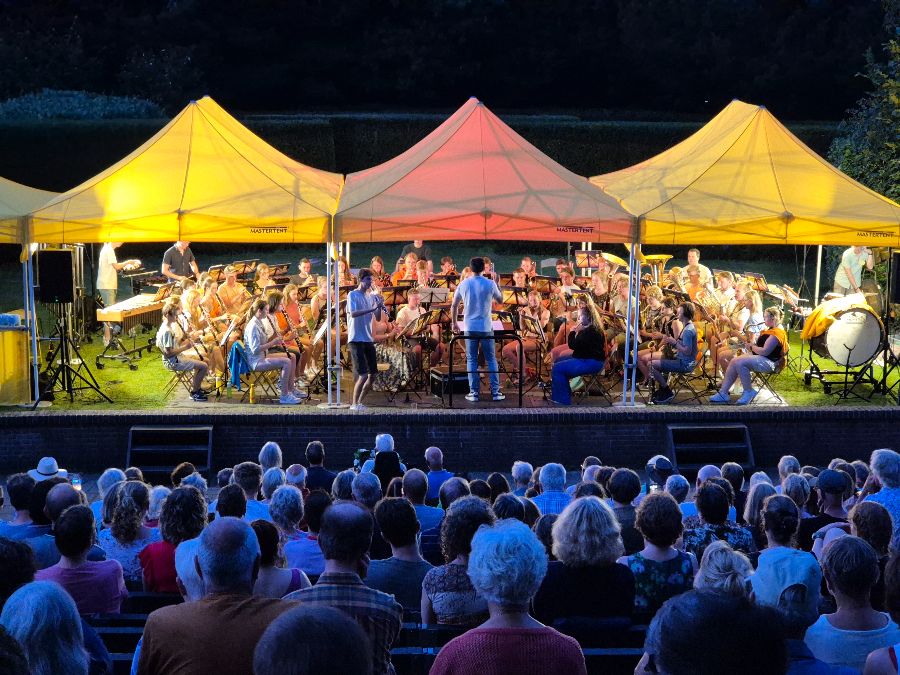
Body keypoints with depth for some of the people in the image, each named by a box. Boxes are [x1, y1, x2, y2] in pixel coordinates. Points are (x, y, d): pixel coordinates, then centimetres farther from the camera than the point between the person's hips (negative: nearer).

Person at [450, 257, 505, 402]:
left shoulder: (463, 284, 0)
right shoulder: (490, 284, -5)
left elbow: (454, 306, 4)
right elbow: (500, 300, 10)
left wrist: (454, 323, 15)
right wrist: (496, 284, 20)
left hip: (470, 327, 1)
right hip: (486, 327, -1)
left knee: (472, 360, 7)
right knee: (491, 359, 8)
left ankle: (474, 393, 6)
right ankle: (495, 392, 7)